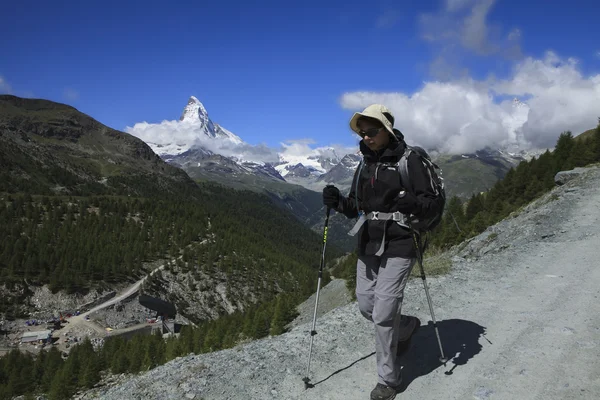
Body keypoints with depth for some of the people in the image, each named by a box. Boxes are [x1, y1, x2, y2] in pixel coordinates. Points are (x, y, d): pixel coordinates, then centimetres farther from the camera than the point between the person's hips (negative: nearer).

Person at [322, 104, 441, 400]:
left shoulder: (408, 161, -8)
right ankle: (407, 326, 44)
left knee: (383, 314, -6)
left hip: (398, 248, -7)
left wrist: (413, 203, -30)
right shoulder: (364, 166, 10)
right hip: (368, 247, 7)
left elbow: (431, 204, -8)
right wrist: (337, 202, -6)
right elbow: (356, 208, 15)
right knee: (366, 307, 14)